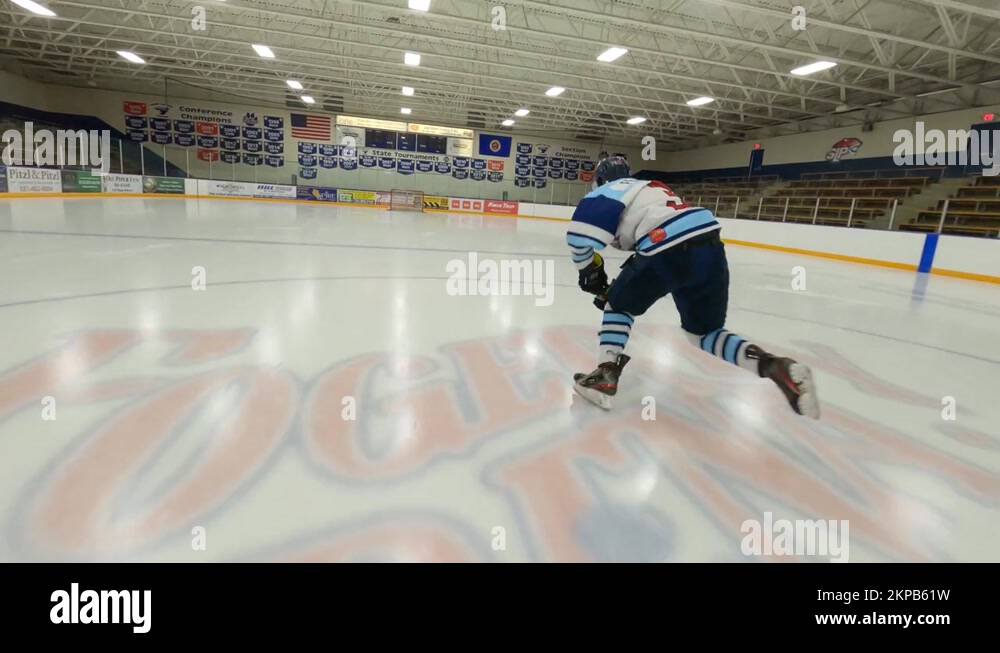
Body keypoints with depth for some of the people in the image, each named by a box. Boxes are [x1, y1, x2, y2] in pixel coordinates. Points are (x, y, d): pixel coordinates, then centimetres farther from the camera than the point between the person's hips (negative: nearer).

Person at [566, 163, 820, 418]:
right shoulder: (651, 190, 35)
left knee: (618, 304, 19)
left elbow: (580, 233, -1)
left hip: (670, 252, -7)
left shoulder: (610, 191, 13)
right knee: (703, 332, 20)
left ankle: (605, 376, 9)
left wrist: (590, 270, 17)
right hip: (711, 248, 7)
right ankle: (774, 366, -1)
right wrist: (627, 283, 35)